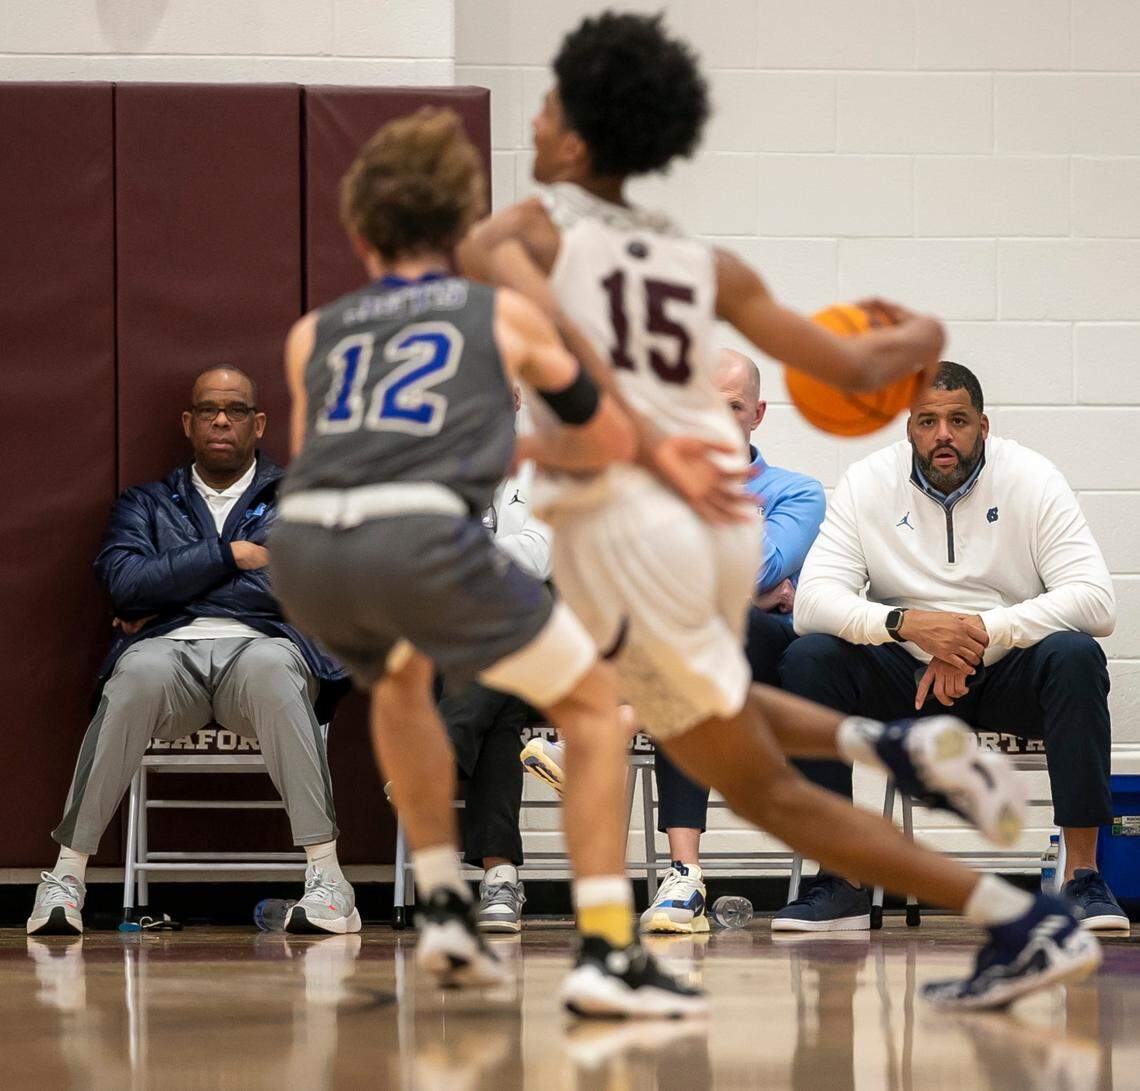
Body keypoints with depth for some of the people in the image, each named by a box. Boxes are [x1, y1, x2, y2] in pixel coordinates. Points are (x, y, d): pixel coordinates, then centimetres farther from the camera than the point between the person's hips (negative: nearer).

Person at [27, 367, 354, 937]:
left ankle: (325, 877, -44)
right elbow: (126, 581, 4)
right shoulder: (146, 504, 25)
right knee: (139, 673, -37)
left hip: (262, 643, -1)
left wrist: (168, 597, 2)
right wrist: (230, 555, 2)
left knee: (271, 671, -39)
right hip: (169, 649, 1)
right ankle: (68, 873, -34)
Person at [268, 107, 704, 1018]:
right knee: (594, 704, 15)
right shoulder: (504, 315, 22)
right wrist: (522, 446, 50)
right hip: (422, 540, -4)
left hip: (303, 548, 4)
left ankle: (444, 909, 31)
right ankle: (608, 954, 2)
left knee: (401, 678, 38)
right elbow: (614, 444, 30)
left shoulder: (313, 335, 27)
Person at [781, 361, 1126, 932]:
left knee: (1074, 656, -33)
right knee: (808, 659, -25)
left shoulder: (1032, 480, -8)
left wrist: (982, 632, -29)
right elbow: (812, 600, -14)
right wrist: (904, 623, -33)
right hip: (906, 674, 1)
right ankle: (836, 879, -22)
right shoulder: (867, 483, -4)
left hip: (1009, 672, -1)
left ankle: (1082, 875, -29)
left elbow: (1095, 600, -18)